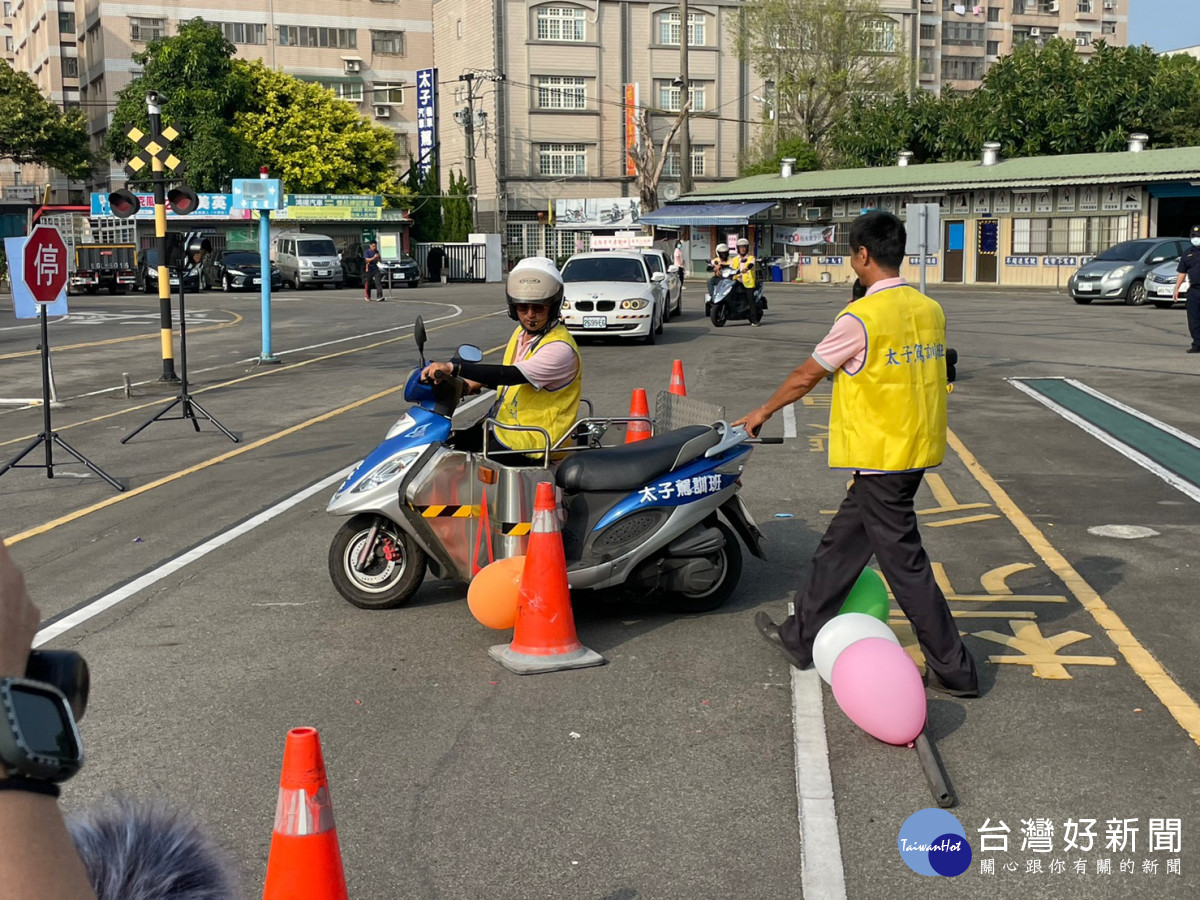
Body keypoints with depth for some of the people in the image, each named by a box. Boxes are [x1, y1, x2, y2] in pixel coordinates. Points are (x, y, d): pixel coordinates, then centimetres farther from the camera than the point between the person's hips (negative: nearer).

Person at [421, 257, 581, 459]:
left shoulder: (560, 348, -22)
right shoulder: (523, 332, 9)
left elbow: (512, 375, -33)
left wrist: (454, 367, -37)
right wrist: (478, 383, 13)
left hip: (532, 443, -10)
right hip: (504, 426, 10)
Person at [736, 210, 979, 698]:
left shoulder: (860, 318, -17)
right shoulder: (929, 310, 6)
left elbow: (806, 376, -6)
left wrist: (762, 412, 9)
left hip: (881, 457, -9)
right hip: (916, 450, 9)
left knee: (904, 562, 0)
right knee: (839, 546, 18)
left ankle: (954, 670, 8)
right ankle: (800, 638, 30)